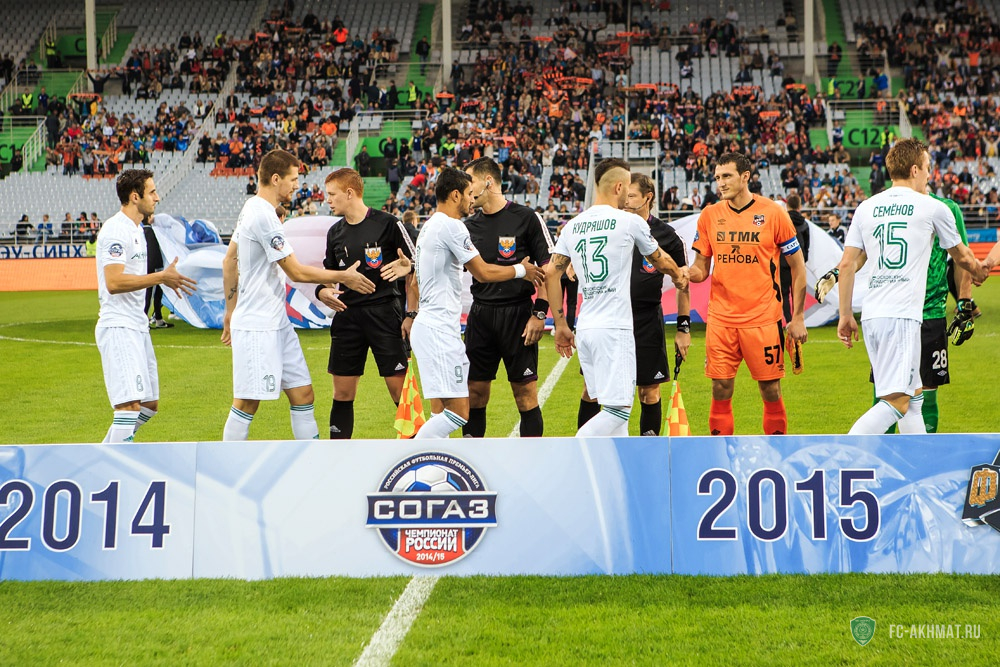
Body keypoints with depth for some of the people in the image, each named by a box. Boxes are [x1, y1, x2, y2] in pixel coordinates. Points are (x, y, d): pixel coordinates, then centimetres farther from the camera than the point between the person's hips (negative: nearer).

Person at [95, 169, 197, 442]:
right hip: (118, 327, -10)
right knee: (129, 406, -17)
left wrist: (165, 279, 14)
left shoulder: (135, 229, 17)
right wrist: (160, 277, -21)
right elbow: (113, 282, -24)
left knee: (150, 404, 14)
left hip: (137, 326, 10)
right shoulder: (116, 230, -14)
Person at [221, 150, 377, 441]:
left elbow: (229, 261, 20)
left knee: (302, 393, 8)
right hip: (256, 327, -10)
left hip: (277, 323, 10)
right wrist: (344, 277, -6)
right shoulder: (263, 216, -18)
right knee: (247, 403, -5)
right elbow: (296, 272, -17)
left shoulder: (252, 209, 12)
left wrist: (231, 310, 25)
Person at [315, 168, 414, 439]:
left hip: (384, 312, -5)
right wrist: (323, 291, -2)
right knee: (342, 392, 5)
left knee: (399, 388, -6)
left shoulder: (387, 223, -6)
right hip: (347, 313, 5)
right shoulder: (335, 233, 11)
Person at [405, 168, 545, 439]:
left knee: (441, 414, 11)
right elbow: (483, 273, -10)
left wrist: (411, 315, 35)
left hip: (426, 324, 11)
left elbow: (415, 281, 27)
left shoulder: (428, 226, 18)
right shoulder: (451, 226, -13)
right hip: (440, 329, -11)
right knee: (458, 414, -13)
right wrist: (521, 270, 4)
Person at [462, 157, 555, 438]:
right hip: (480, 316, 5)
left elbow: (548, 268, -5)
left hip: (517, 313, -5)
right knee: (475, 392, 6)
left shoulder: (527, 219, -4)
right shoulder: (470, 226, 10)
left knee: (525, 393, -2)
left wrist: (540, 313, -11)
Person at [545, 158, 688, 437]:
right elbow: (660, 260, 15)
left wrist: (560, 325, 14)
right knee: (618, 409, -9)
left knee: (614, 407, 15)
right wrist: (679, 274, 38)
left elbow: (551, 275, 6)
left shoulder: (573, 225, 11)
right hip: (614, 329, -7)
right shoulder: (630, 221, -2)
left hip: (584, 328, 7)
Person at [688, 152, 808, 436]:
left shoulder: (773, 213, -3)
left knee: (770, 390, 1)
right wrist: (685, 273, -13)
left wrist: (798, 317, -1)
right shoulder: (709, 216, 5)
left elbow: (797, 267, 2)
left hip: (763, 319, -2)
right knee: (721, 391, 1)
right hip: (720, 319, 3)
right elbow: (701, 269, 11)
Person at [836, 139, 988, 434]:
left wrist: (845, 315, 16)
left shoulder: (866, 208, 12)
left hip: (871, 315, 6)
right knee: (896, 402, -12)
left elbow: (847, 264, 9)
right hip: (902, 316, -6)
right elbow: (961, 256, 20)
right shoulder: (933, 208, 3)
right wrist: (979, 272, 42)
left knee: (913, 397, 17)